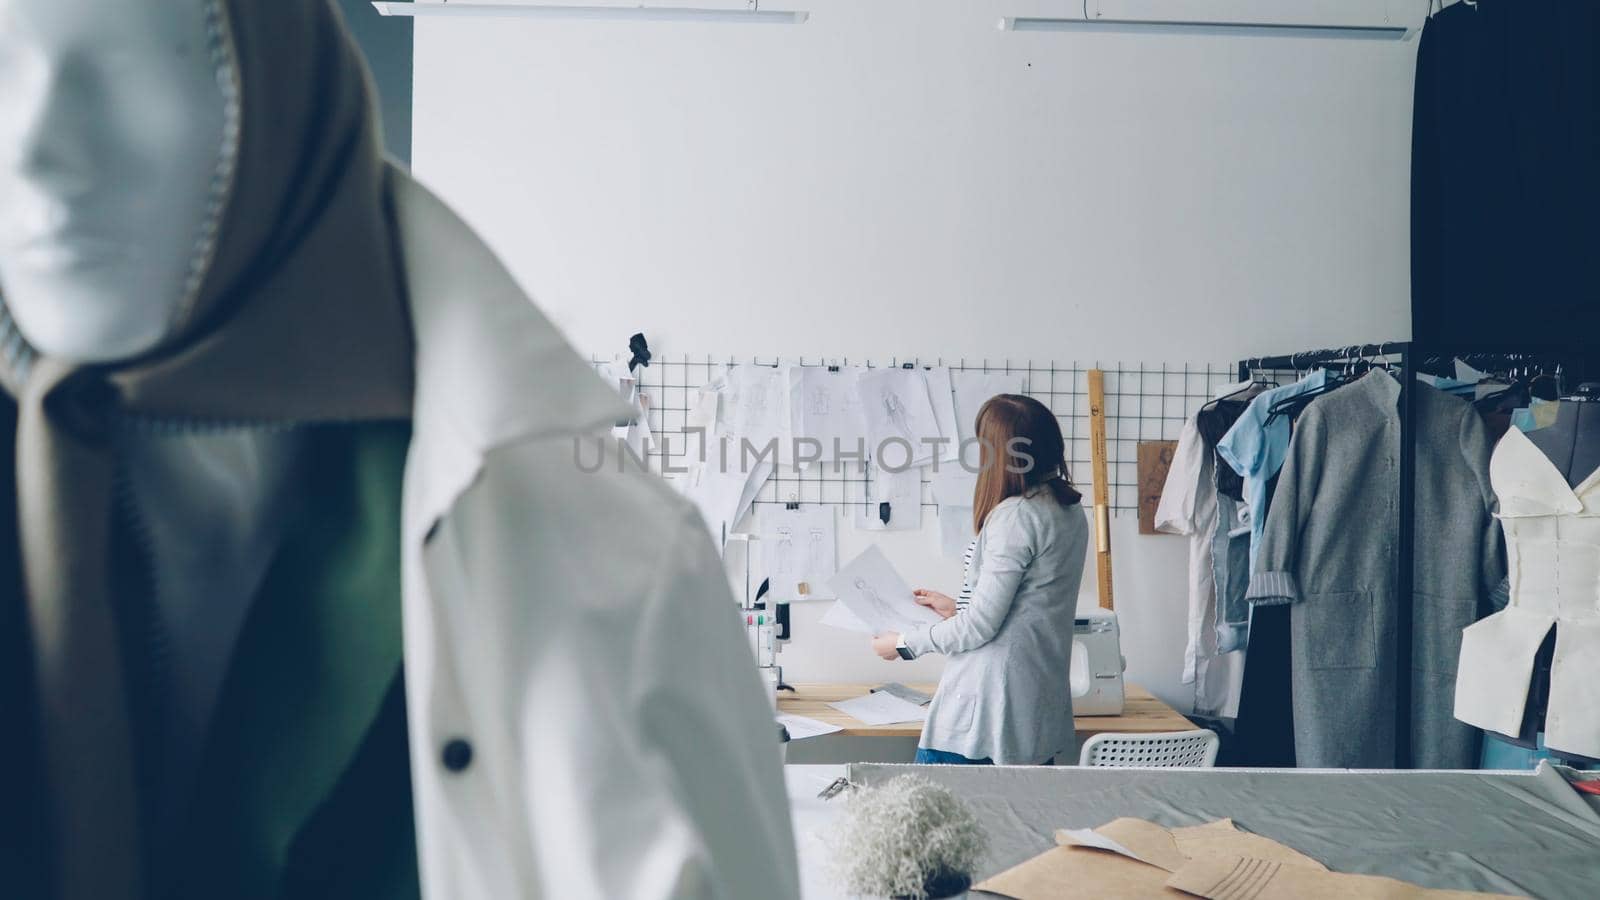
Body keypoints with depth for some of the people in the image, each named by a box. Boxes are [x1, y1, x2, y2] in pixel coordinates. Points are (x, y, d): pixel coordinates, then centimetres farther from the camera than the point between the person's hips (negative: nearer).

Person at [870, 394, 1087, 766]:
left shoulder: (1015, 515, -17)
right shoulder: (1070, 510, 9)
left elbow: (981, 626, -16)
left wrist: (905, 644, -3)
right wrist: (958, 608, 25)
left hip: (992, 709, -9)